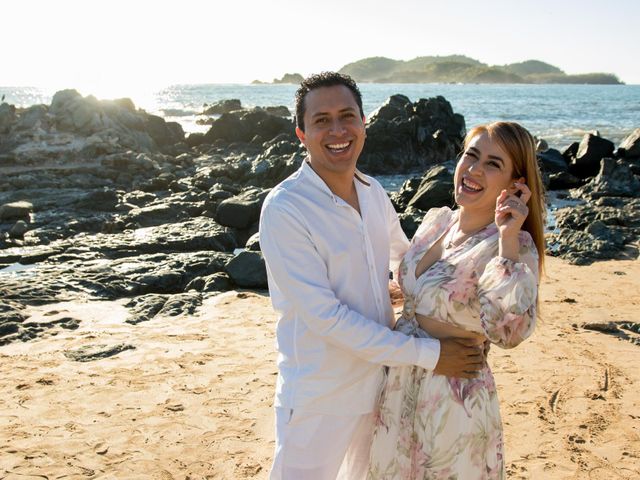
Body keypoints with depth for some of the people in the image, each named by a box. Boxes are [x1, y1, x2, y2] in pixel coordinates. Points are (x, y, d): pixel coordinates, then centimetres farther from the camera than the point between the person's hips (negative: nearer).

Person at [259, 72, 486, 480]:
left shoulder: (373, 191, -1)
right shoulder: (284, 209, -22)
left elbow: (404, 255, 17)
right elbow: (326, 317, -24)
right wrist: (427, 354, -21)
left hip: (380, 381, 7)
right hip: (319, 400, -6)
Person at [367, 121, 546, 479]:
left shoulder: (513, 246, -19)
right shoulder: (436, 220, 0)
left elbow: (508, 331, -34)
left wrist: (508, 240, -34)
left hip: (453, 398, -6)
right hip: (399, 383, 6)